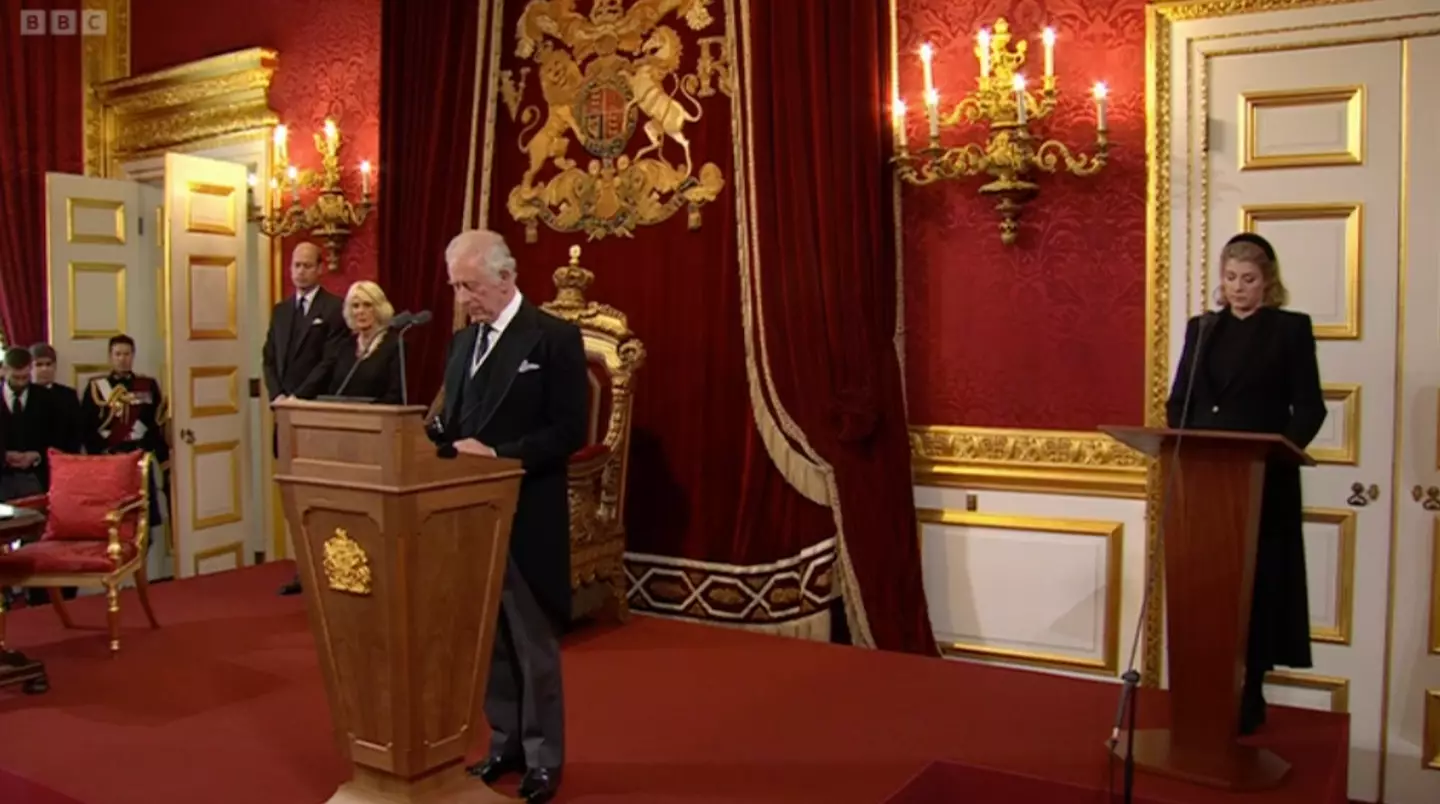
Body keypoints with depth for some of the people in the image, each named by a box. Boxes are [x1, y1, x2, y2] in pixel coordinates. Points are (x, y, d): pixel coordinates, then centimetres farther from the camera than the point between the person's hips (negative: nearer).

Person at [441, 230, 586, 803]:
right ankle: (507, 743, 30)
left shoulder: (554, 337, -10)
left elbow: (569, 432, -15)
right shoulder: (463, 341, 12)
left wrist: (496, 455, -21)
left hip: (526, 518, -6)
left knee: (533, 642, 5)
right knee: (488, 638, 15)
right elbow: (453, 419, 16)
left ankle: (544, 756, 19)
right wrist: (445, 446, -6)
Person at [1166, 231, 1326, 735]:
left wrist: (1279, 452, -18)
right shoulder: (1201, 328, 11)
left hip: (1264, 481, -3)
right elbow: (1178, 401, 10)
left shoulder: (1292, 328, 2)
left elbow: (1309, 407, -3)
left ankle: (1248, 697, 11)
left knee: (1254, 586, 2)